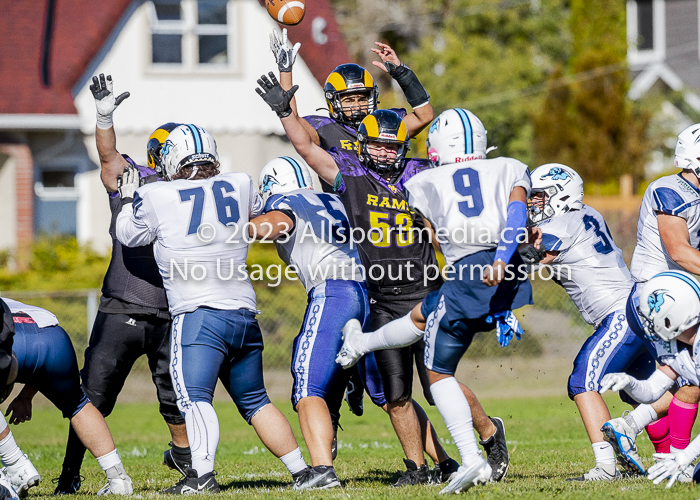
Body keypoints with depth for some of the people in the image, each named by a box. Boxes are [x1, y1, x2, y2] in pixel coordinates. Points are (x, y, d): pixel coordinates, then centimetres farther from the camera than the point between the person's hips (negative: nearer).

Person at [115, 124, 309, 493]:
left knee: (193, 397, -16)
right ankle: (301, 471, 18)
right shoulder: (238, 186, 8)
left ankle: (202, 473, -35)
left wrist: (128, 198, 32)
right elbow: (258, 211, 33)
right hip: (244, 314, 6)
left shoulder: (157, 197, -4)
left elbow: (128, 235, 15)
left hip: (199, 315, -6)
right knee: (254, 401, 18)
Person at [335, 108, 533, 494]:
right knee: (422, 316, 31)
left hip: (467, 276, -6)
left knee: (439, 372, 15)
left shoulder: (425, 183, 20)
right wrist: (502, 260, -12)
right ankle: (359, 344, 52)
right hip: (509, 274, 6)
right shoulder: (509, 169, 21)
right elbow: (516, 212, 1)